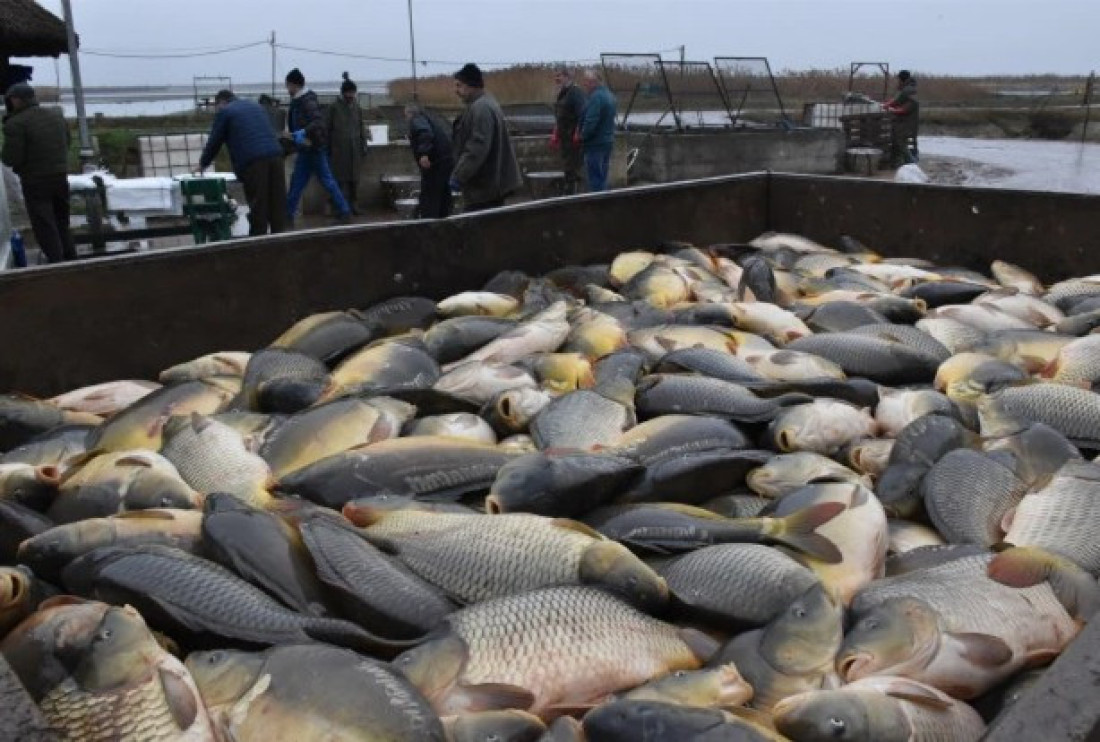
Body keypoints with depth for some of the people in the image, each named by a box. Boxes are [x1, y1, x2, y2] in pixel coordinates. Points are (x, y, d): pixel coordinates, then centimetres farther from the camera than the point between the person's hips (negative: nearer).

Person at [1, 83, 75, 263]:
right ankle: (71, 260, 27)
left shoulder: (16, 124, -18)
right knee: (62, 223, 20)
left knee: (45, 227, 2)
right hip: (61, 176, 7)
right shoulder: (56, 115, 5)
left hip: (35, 182, -7)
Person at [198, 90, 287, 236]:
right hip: (275, 154, 5)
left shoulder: (224, 112, 9)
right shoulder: (256, 105, 28)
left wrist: (202, 164, 26)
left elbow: (214, 142, 11)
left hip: (252, 161, -5)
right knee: (278, 203, 5)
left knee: (258, 207, -3)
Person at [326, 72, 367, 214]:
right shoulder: (334, 108, -1)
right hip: (339, 148, -4)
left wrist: (363, 145, 13)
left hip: (355, 148, 4)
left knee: (354, 178, 6)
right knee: (341, 178, -6)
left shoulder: (357, 108, 13)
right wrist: (327, 146, -4)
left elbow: (361, 129, 18)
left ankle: (353, 204, 14)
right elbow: (327, 128, 0)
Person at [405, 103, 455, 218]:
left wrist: (424, 153, -34)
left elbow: (425, 133, -23)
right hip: (448, 160, 9)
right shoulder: (432, 118, 27)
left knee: (428, 203, -7)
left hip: (435, 162, -9)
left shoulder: (416, 119, -1)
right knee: (443, 200, 15)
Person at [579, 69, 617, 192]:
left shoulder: (596, 97, -18)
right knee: (602, 177, 16)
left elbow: (591, 122, -24)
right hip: (608, 140, 10)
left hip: (596, 143, -10)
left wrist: (582, 136, -11)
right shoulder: (609, 95, 13)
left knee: (595, 178, -4)